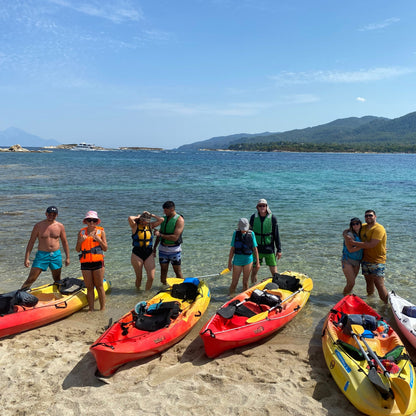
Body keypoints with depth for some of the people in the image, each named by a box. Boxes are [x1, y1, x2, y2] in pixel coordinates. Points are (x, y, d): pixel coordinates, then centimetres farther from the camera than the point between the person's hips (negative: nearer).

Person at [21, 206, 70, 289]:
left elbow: (64, 242, 10)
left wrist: (67, 257, 8)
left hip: (56, 255, 2)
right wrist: (26, 258, -6)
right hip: (42, 255, -2)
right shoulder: (38, 226, -4)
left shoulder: (60, 226, 2)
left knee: (57, 280, 11)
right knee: (30, 279, -5)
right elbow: (31, 242, -1)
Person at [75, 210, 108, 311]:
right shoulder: (81, 232, 9)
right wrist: (81, 240, -9)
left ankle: (103, 308, 7)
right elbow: (77, 249, 8)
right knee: (89, 287, 6)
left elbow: (105, 249, 2)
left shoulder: (101, 231, 4)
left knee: (99, 286, 0)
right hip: (85, 262, 2)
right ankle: (91, 308, 13)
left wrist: (99, 240, -13)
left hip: (98, 261, -2)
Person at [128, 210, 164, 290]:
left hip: (149, 254, 3)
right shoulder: (135, 226, -5)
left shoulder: (150, 226, 4)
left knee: (151, 278, -3)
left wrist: (151, 215, 0)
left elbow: (161, 219, -6)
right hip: (137, 254, -3)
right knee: (139, 278, 10)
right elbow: (130, 218, -25)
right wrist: (137, 217, -7)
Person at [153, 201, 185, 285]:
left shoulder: (179, 220, -15)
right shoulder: (164, 218, 6)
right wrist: (154, 247, 15)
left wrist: (160, 235, -20)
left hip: (174, 249, -5)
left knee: (177, 271, 3)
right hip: (163, 248, 6)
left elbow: (175, 237, -23)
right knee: (163, 270, 10)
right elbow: (159, 233, 16)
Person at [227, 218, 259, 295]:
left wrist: (257, 262, 3)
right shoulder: (236, 233, -3)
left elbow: (255, 249, 3)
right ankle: (230, 296, 22)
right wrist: (229, 262, 2)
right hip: (237, 259, 0)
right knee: (234, 283, 3)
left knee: (245, 282, 8)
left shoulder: (251, 234, -2)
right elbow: (232, 249, 1)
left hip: (248, 260, 0)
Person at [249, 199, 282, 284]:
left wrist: (279, 250, -1)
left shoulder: (272, 218, -5)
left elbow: (276, 235, -1)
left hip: (269, 248, -1)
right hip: (257, 248, 1)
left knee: (274, 272, 2)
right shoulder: (253, 217, -1)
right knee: (254, 270, 8)